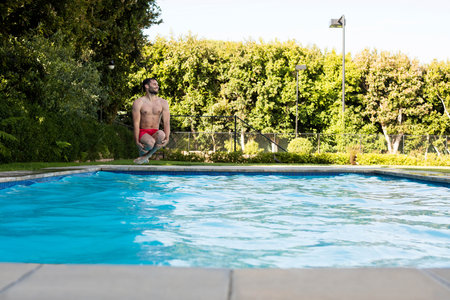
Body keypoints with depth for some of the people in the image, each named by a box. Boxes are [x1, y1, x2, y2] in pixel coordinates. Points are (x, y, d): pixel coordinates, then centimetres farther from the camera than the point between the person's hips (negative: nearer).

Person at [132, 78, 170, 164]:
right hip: (142, 133, -2)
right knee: (150, 142, -38)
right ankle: (142, 152, 0)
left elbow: (166, 122, -4)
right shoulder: (138, 103, -1)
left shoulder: (163, 103, 7)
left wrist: (167, 138, -21)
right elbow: (136, 123, -7)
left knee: (161, 134, -36)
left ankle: (146, 156, -13)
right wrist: (137, 142, -18)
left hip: (155, 133, 2)